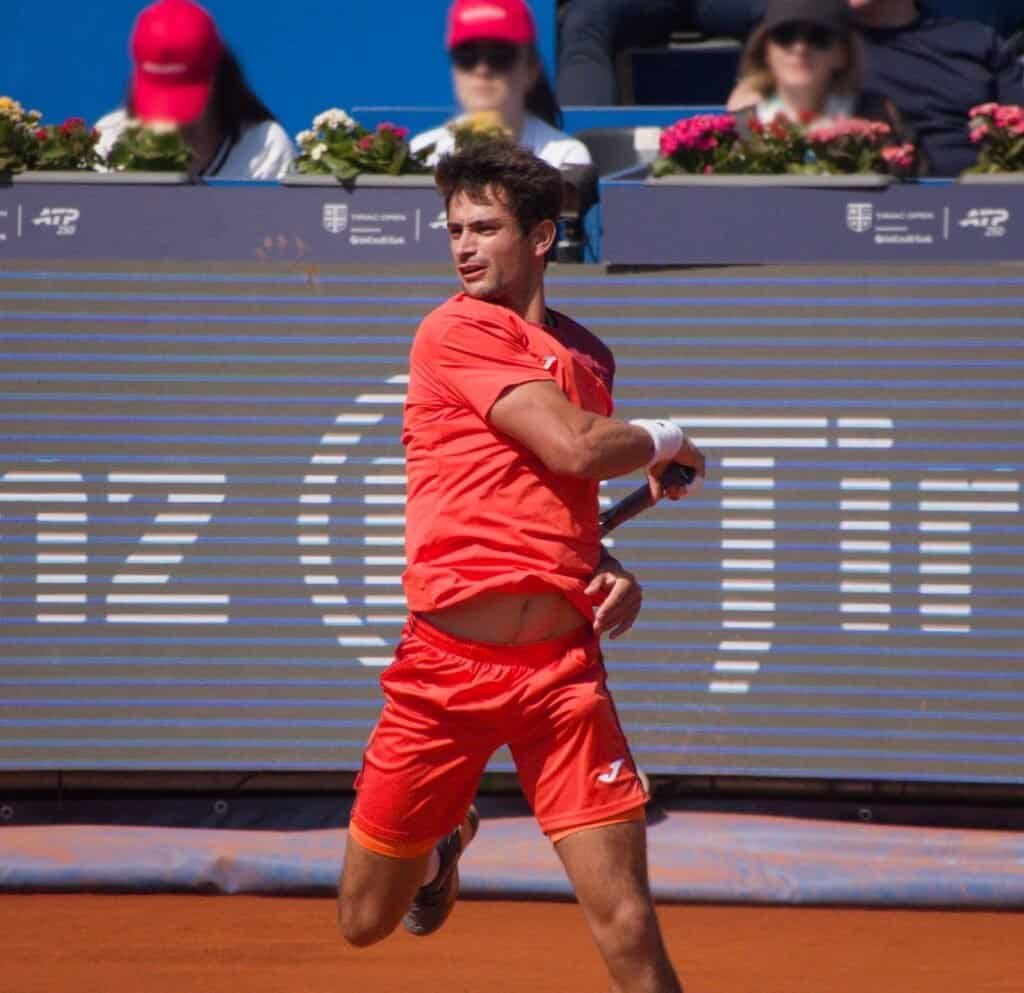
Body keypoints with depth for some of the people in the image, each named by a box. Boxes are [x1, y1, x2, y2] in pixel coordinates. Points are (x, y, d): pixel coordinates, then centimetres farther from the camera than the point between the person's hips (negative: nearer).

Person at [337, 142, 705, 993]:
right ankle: (443, 838, 44)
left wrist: (614, 575, 6)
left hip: (563, 668, 3)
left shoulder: (587, 355, 14)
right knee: (368, 922, 10)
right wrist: (664, 441, 3)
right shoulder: (459, 331, -6)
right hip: (446, 663, -3)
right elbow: (573, 445, -16)